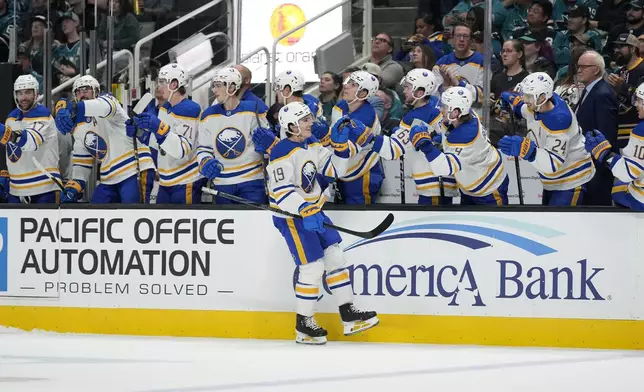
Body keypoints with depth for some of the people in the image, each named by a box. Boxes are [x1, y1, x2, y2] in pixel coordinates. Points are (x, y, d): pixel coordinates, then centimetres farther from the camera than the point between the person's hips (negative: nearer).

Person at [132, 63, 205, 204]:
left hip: (187, 183, -9)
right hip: (166, 182, 9)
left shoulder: (190, 110, -17)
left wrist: (159, 128, -34)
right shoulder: (164, 108, 12)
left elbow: (183, 150, -24)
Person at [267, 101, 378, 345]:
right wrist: (304, 212, -37)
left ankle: (348, 315, 14)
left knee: (335, 256, 7)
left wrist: (341, 145, -2)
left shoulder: (312, 144, 8)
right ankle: (303, 325, 5)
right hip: (291, 215, -9)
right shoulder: (282, 153, -19)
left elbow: (334, 170, 11)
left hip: (313, 210, 9)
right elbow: (282, 191, -27)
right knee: (312, 267, -9)